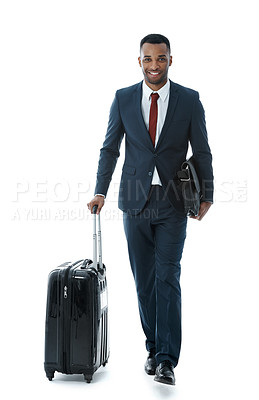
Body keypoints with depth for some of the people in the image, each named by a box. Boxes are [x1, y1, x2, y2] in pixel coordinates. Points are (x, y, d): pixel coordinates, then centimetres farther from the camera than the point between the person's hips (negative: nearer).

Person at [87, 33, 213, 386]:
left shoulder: (189, 100, -1)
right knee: (144, 280, 9)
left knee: (167, 278, -7)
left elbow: (202, 151, 4)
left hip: (172, 203, -2)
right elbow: (110, 148, 5)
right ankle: (154, 347, 23)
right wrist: (100, 191, -5)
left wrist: (207, 196, 2)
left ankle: (167, 360, -4)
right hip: (135, 200, 2)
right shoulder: (123, 98, 3)